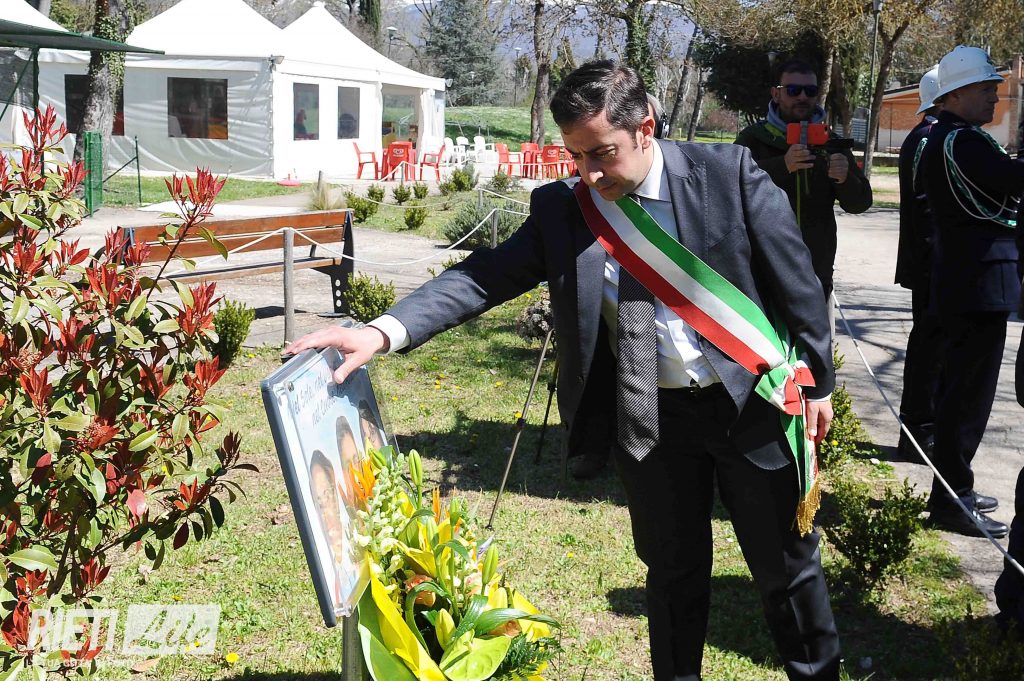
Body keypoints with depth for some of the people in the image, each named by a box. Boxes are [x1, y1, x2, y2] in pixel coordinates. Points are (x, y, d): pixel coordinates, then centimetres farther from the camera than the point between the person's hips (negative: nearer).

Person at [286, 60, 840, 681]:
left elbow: (795, 281, -6)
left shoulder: (728, 174, -13)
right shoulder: (562, 208, -6)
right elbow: (485, 275, -14)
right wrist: (383, 331, -28)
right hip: (648, 418, 2)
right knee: (672, 570, 17)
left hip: (751, 403, -1)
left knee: (788, 565, 15)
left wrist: (818, 384, -1)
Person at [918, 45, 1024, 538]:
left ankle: (952, 490, 26)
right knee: (970, 392, -5)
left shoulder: (940, 140, 17)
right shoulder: (962, 142, -15)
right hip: (981, 282, -11)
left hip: (960, 279, 11)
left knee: (959, 386, 16)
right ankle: (951, 502, 2)